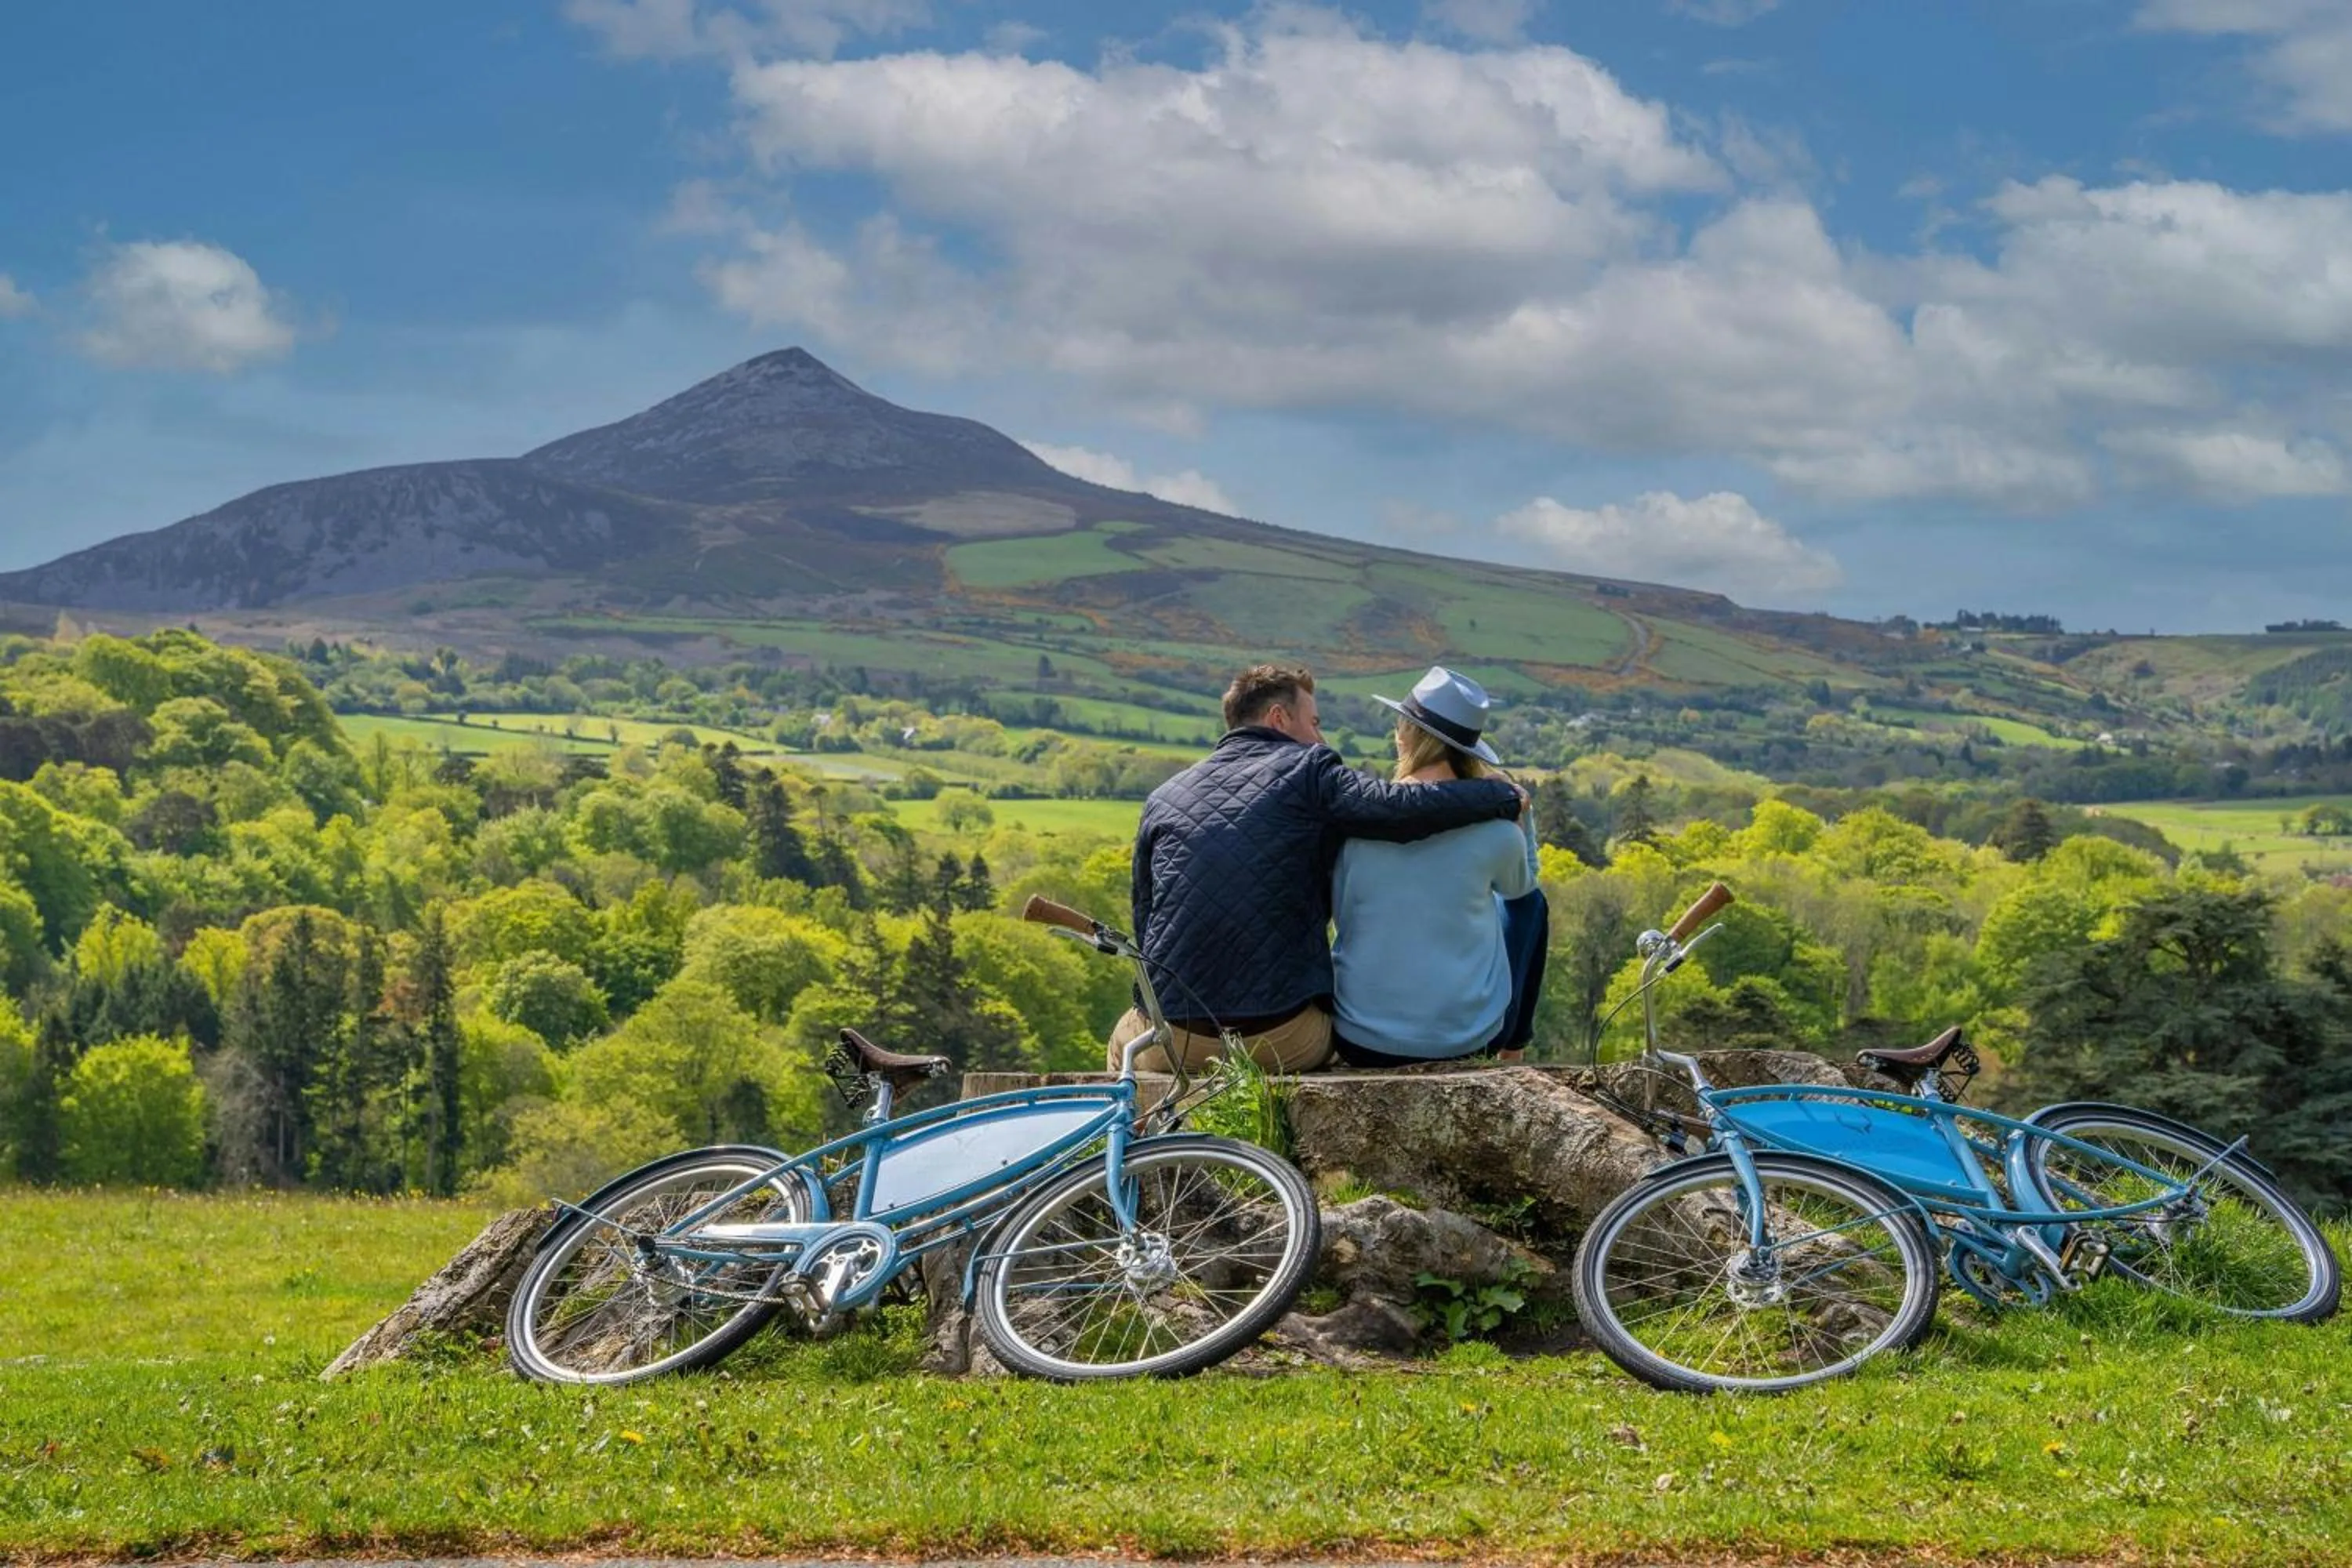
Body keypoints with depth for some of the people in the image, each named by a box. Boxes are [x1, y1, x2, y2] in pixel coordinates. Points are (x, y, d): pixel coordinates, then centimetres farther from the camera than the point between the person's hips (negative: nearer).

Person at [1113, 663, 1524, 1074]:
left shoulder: (1162, 800, 12)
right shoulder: (1309, 773, 0)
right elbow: (1401, 809, -15)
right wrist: (1505, 795, -1)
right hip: (1284, 1040, -2)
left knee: (1126, 1037, 38)